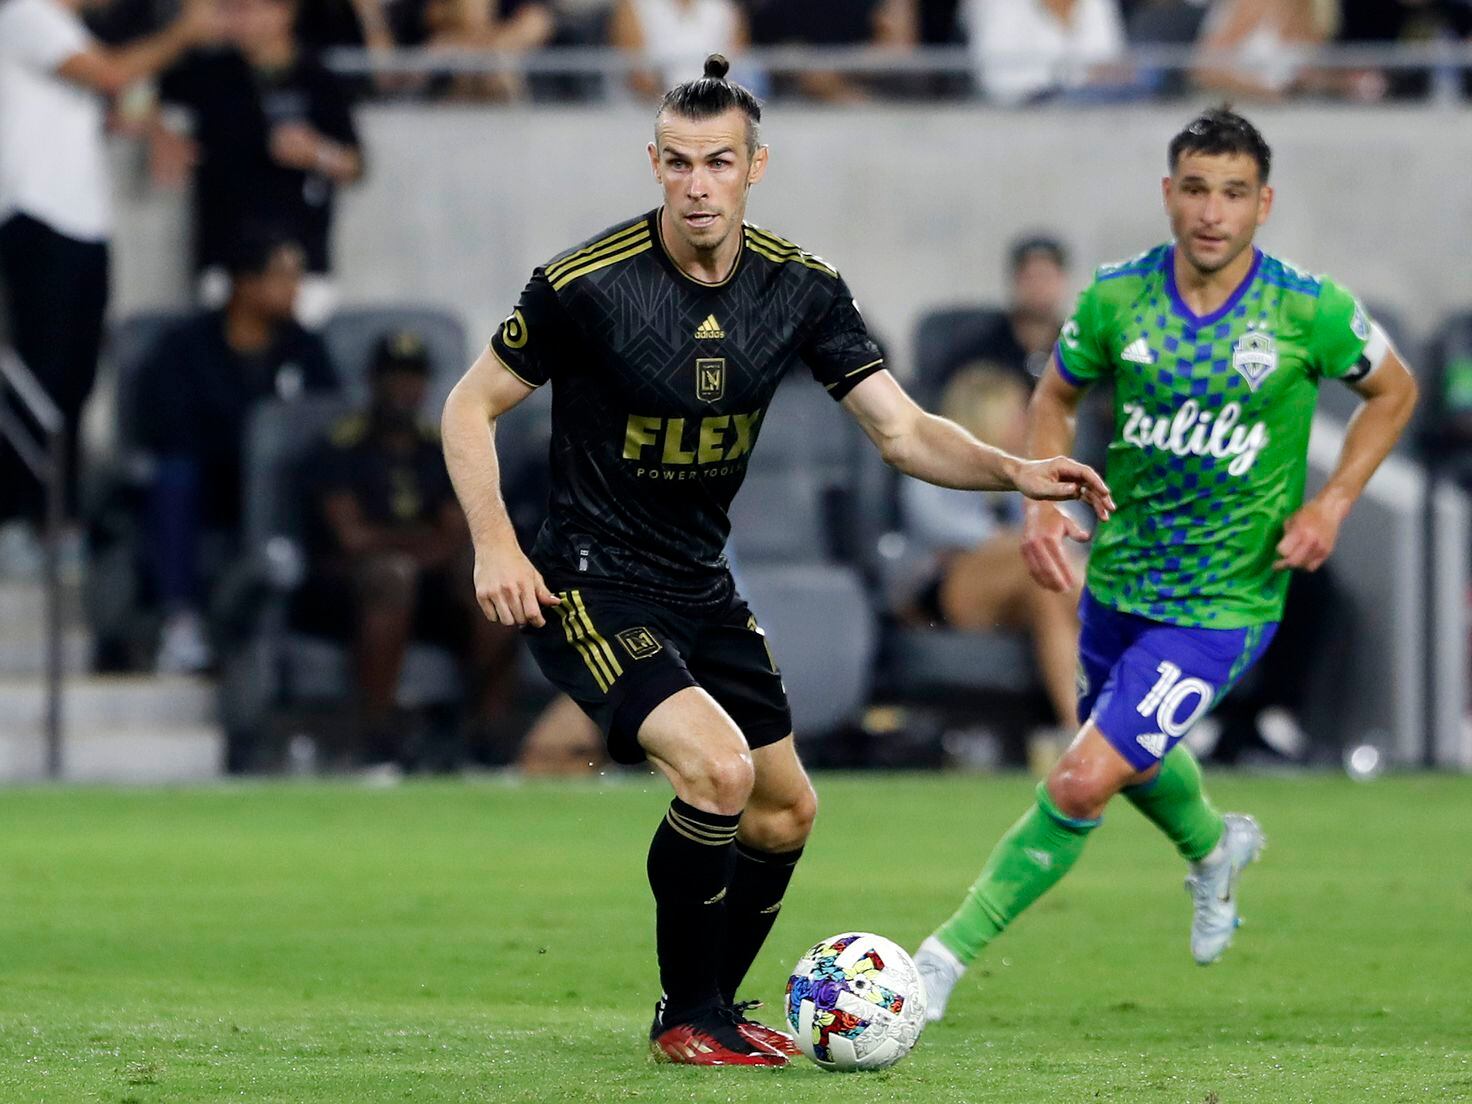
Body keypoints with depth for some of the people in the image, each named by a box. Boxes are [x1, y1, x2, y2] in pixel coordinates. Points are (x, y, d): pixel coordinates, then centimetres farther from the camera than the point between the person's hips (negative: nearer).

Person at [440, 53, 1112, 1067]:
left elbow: (902, 429, -6)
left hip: (703, 590, 7)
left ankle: (712, 1007, 37)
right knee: (718, 768, -25)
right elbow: (473, 406, -7)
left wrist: (1017, 473, -23)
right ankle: (686, 1018, -7)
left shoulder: (800, 289, -5)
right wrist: (495, 545, -19)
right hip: (588, 589, -7)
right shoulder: (588, 284, -19)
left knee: (785, 812, 15)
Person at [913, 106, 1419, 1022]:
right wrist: (1041, 504, -7)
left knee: (1081, 783, -16)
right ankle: (1214, 845, 62)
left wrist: (1333, 503, -8)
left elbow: (1394, 392, 4)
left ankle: (951, 953, -3)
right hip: (1119, 582, 5)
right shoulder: (1117, 299, -8)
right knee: (1132, 759, 28)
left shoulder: (1309, 312, -15)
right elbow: (1058, 398, 10)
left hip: (1225, 604, -4)